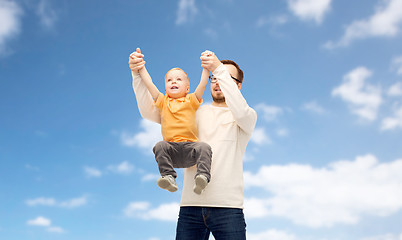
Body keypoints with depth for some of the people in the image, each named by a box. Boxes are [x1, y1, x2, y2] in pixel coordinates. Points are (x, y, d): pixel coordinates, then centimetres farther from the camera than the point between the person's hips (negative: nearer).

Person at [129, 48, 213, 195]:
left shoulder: (191, 101, 18)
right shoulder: (163, 101, 21)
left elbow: (202, 84, 9)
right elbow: (149, 83, 18)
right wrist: (140, 66, 17)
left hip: (190, 146, -1)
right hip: (171, 148, 1)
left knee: (204, 147, -30)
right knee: (160, 146, -30)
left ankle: (203, 177, -36)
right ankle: (169, 177, -32)